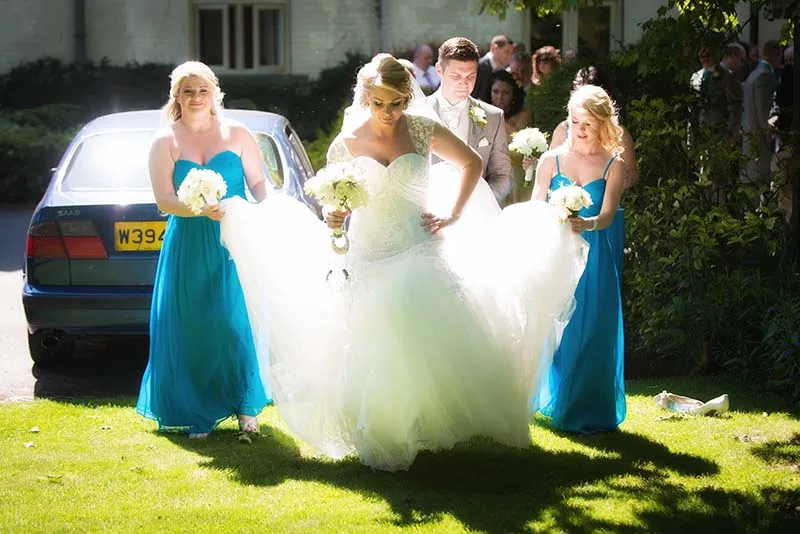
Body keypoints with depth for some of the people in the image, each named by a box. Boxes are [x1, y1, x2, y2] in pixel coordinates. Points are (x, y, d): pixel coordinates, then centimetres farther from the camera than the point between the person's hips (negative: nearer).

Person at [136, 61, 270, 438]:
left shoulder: (236, 134, 6)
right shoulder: (165, 142, 3)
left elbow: (258, 181, 6)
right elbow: (164, 199, -6)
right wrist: (202, 209, -24)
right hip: (188, 248, 0)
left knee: (238, 321, -3)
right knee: (191, 327, 0)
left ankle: (246, 407, 10)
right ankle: (195, 413, 10)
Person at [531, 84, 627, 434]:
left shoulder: (613, 165, 0)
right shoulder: (551, 160, 5)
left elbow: (608, 215, -12)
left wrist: (587, 224, -33)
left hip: (593, 258, -1)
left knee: (590, 332, -2)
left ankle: (586, 410, 8)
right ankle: (551, 402, 18)